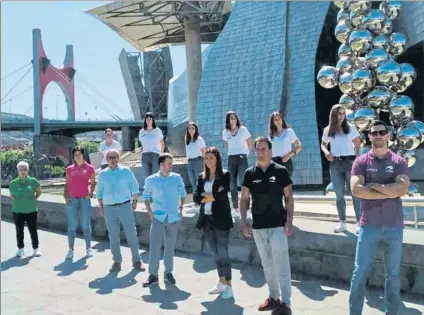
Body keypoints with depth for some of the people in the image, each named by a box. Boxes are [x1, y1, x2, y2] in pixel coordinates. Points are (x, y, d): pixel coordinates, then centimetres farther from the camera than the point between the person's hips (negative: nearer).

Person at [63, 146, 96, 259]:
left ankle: (88, 249, 13)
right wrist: (65, 196, 0)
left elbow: (93, 183, 9)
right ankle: (71, 249, 10)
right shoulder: (69, 169, 8)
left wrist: (90, 194, -4)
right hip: (72, 200, 2)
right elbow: (67, 184, 13)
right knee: (72, 226, 4)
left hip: (84, 199, -2)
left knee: (86, 225, 3)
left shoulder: (89, 168, 3)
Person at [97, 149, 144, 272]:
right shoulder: (102, 174, 8)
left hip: (125, 206, -2)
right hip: (109, 208, 2)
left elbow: (134, 187, 6)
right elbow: (99, 192, 14)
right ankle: (117, 261, 16)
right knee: (113, 237, 6)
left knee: (131, 234, -1)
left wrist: (134, 201, 2)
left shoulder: (126, 171, 3)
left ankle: (136, 260, 7)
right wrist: (100, 207, 10)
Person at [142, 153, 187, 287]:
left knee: (170, 246, 9)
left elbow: (182, 193, 13)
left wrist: (181, 208, 5)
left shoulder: (177, 178, 1)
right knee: (154, 246, -4)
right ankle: (153, 274, 4)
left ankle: (168, 273, 20)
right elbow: (146, 196, 9)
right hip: (158, 217, -1)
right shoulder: (151, 180, -2)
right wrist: (149, 211, 0)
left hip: (174, 217, 1)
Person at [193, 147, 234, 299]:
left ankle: (228, 286, 3)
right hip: (206, 219, 6)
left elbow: (222, 196, -16)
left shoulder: (224, 174, -4)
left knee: (222, 252, -6)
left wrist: (206, 195, -5)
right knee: (215, 252, 13)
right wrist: (211, 197, -13)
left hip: (220, 219, -5)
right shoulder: (202, 177, 10)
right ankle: (221, 282, 24)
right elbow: (195, 197, 0)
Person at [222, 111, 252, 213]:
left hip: (242, 157, -3)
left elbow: (250, 144, 6)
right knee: (232, 183, 4)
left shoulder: (243, 129, -2)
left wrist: (246, 154, 6)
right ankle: (235, 206, 13)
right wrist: (232, 153, 13)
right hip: (231, 158, 3)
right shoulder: (225, 132, 5)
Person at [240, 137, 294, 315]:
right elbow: (244, 199, 8)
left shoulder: (280, 171, -4)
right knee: (267, 265, 14)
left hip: (278, 225, -4)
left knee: (281, 266, -4)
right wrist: (244, 222, 1)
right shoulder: (249, 173, 4)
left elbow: (289, 197, -2)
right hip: (258, 227, 4)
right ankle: (273, 298, 27)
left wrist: (289, 220, -10)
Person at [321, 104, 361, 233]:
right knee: (339, 194, 6)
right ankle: (342, 222, 14)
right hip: (335, 164, 2)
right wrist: (326, 152, -3)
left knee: (355, 192, -3)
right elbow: (323, 144, 19)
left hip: (349, 162, -2)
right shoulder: (327, 130, 7)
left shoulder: (351, 128, 2)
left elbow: (358, 145, 5)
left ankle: (359, 222, 2)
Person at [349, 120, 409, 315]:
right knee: (360, 272, 5)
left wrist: (373, 185, -12)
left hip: (394, 227, 1)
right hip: (369, 226, -1)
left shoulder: (399, 162, 2)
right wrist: (389, 192, -13)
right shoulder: (361, 162, 0)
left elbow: (402, 189, -14)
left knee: (393, 274, 11)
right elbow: (356, 189, -15)